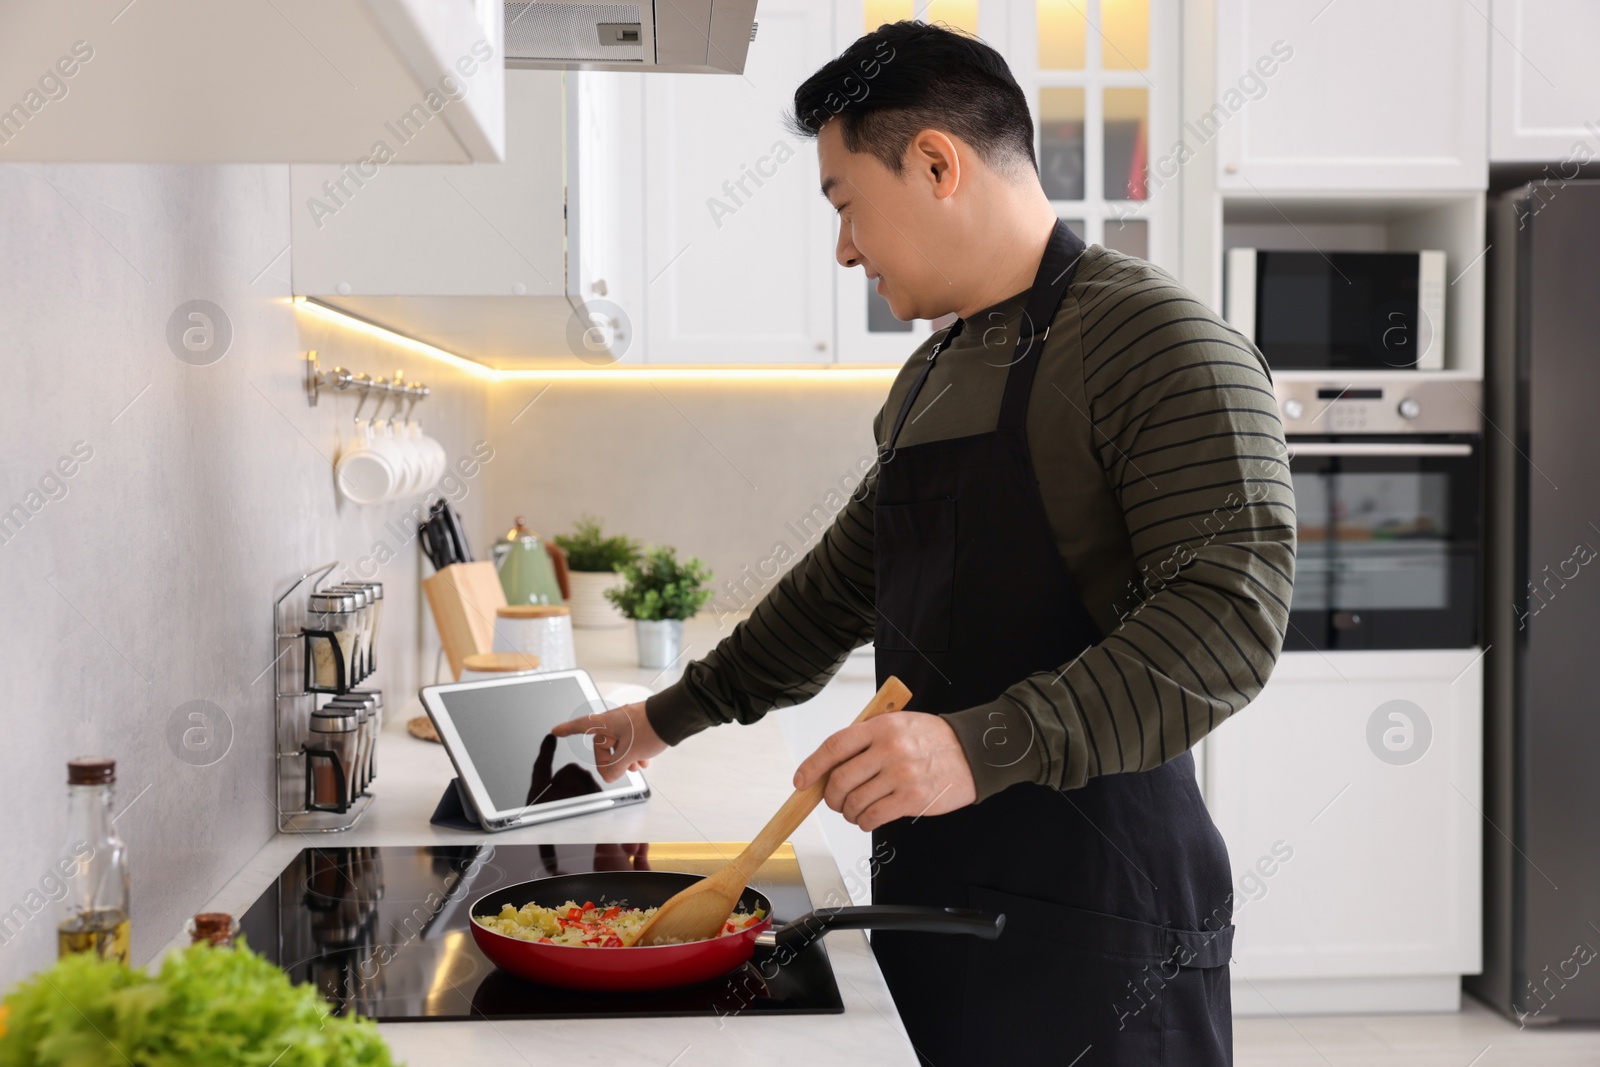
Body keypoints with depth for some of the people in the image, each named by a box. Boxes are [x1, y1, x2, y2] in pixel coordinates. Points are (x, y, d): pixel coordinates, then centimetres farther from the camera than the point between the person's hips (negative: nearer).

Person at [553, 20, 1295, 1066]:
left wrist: (984, 746, -30)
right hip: (930, 895, 7)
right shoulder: (930, 375, 15)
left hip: (1097, 914, -7)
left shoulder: (1158, 338, -12)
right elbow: (842, 584, 25)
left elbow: (1232, 612, -22)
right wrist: (673, 713, 28)